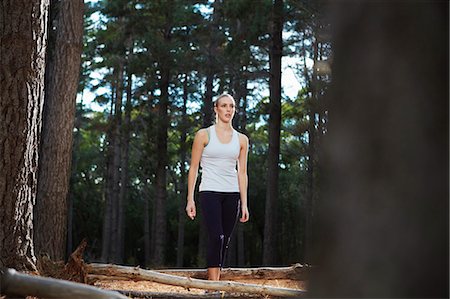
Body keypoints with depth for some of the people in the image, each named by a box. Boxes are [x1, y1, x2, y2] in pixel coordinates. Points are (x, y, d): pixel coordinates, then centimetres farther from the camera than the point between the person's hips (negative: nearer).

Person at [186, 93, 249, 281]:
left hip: (232, 194, 4)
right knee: (216, 237, -18)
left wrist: (244, 204, 6)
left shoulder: (241, 139, 11)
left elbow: (242, 173, 11)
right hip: (210, 192, -4)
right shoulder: (204, 135, 2)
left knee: (224, 241, 4)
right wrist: (190, 199, -4)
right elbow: (193, 168, 2)